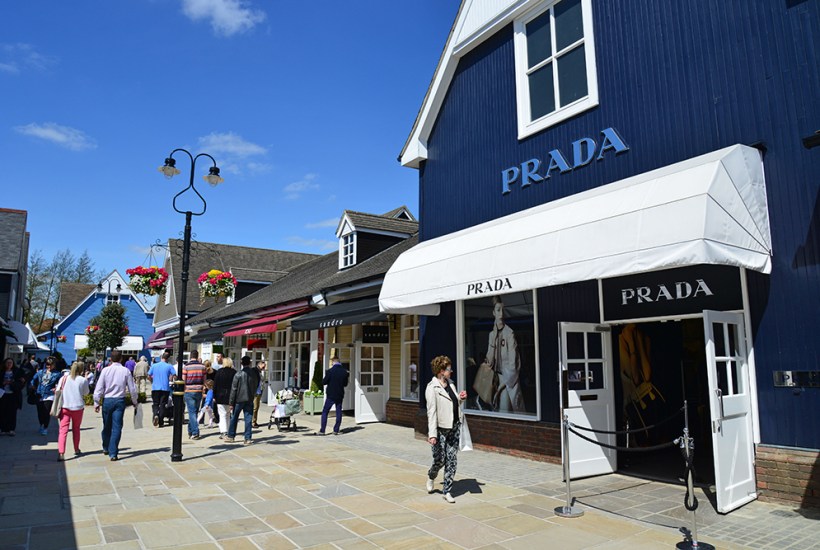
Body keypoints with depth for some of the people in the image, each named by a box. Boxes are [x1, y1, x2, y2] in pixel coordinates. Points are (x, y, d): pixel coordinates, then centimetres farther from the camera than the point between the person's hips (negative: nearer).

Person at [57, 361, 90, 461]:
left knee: (63, 430, -4)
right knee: (76, 429, 18)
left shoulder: (64, 378, 1)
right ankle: (76, 450, 31)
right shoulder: (83, 380, -7)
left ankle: (61, 453, -18)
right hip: (78, 407, 0)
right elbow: (86, 393, 6)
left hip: (65, 407, 1)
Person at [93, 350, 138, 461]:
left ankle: (106, 448, 37)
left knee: (107, 426, 17)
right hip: (120, 401, -1)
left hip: (107, 400, 1)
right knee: (117, 427, 1)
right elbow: (132, 389, 0)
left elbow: (99, 388, -3)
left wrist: (96, 403, 5)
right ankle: (113, 453, -3)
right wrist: (134, 402, 13)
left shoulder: (105, 370, -3)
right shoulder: (126, 371, -3)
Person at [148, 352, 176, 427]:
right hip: (165, 388, -1)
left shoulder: (154, 365, 3)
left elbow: (149, 376, 5)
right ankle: (161, 422, 7)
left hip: (155, 388, 1)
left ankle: (155, 415, -17)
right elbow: (174, 376, -10)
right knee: (162, 405, 6)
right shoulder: (169, 366, -4)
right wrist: (170, 379, 11)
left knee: (155, 404, 12)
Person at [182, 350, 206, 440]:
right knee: (194, 412, 15)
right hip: (199, 391, 3)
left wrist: (183, 391, 6)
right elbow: (204, 380, 4)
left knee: (192, 412, -1)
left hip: (189, 391, -3)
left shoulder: (186, 367, -8)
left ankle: (195, 433, -7)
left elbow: (183, 381, -6)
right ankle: (190, 431, 26)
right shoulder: (202, 366, 0)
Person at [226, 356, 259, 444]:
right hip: (250, 399, 2)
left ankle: (230, 436, 22)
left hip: (239, 399, -2)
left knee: (234, 418, 13)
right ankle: (247, 438, 2)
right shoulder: (254, 373, -2)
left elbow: (233, 389, -7)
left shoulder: (238, 374, -10)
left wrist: (231, 402, -2)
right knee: (248, 419, 4)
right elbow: (256, 385, 10)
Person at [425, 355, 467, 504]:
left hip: (454, 427, 6)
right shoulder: (432, 388, -13)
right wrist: (432, 434, -20)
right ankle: (431, 476, 36)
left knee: (452, 460, 6)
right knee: (440, 459, 4)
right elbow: (431, 411, -17)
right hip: (441, 429, -6)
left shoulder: (451, 384, 10)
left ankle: (447, 491, 17)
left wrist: (460, 398, 1)